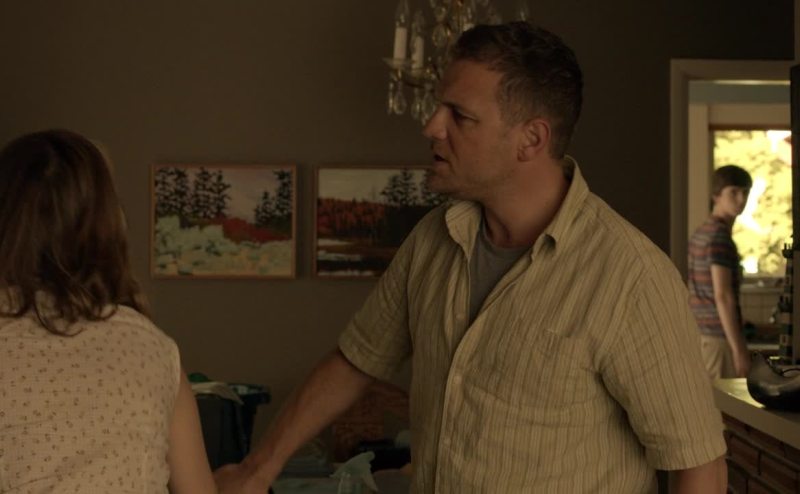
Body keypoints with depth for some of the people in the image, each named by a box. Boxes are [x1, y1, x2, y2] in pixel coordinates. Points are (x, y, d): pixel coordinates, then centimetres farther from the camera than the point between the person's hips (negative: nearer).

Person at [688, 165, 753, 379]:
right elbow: (723, 297, -20)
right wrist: (739, 349, -21)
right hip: (719, 337, -9)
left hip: (700, 335, 9)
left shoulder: (701, 232, 14)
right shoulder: (720, 235, -14)